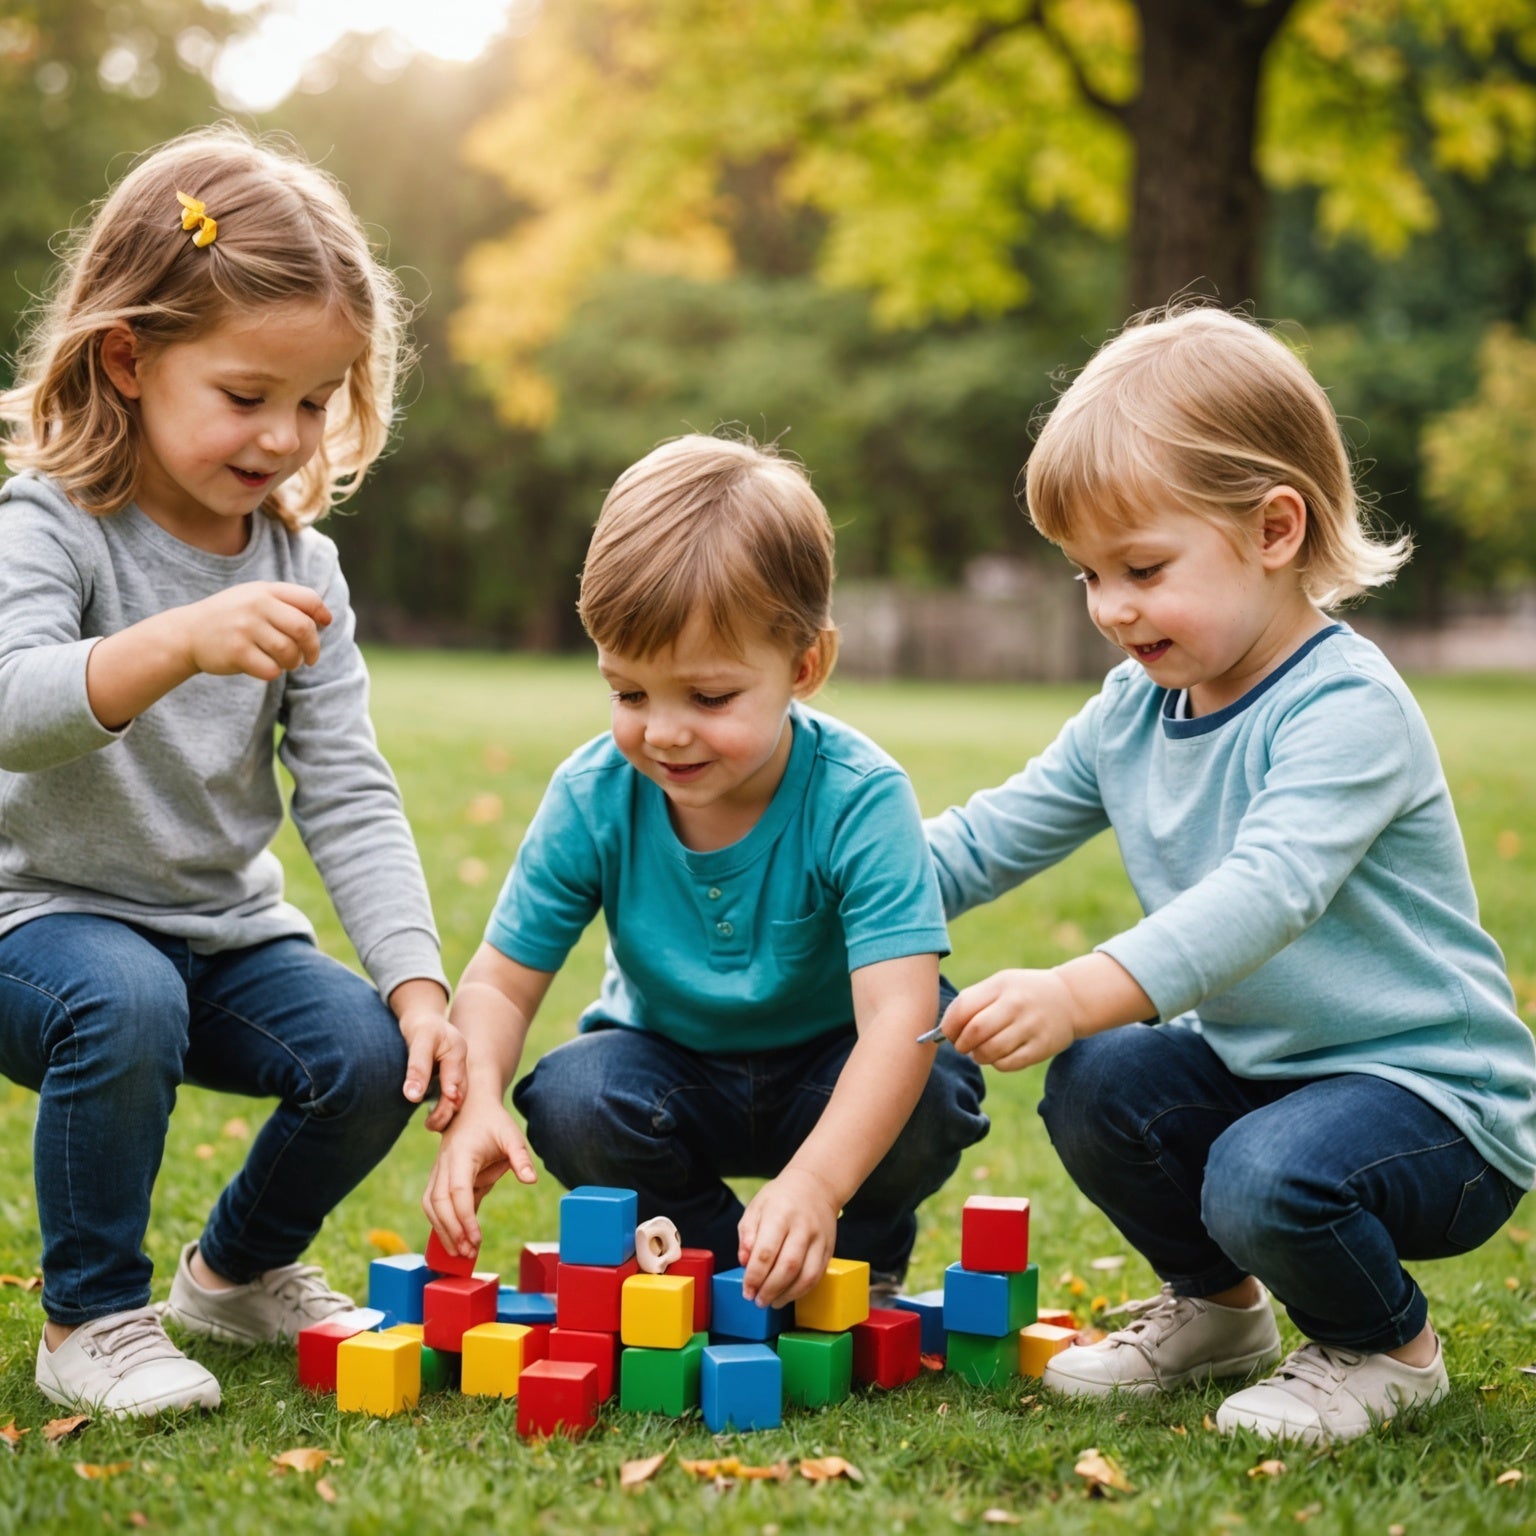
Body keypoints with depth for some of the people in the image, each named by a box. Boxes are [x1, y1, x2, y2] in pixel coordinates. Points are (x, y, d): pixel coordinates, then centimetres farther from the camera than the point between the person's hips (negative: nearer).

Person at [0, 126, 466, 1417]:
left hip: (228, 927, 5)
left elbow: (348, 792, -2)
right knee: (124, 1006, -35)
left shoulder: (300, 564, 0)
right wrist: (182, 642, -52)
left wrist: (417, 976, -14)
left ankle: (238, 1270, 14)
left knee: (372, 1052, -17)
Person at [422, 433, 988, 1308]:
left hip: (832, 1076, -2)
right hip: (672, 1066, 2)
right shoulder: (592, 797, -18)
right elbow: (502, 982, -12)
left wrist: (815, 1183, -54)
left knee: (932, 1096, -32)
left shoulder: (857, 800, -28)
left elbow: (899, 1012, -38)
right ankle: (715, 1258, -1)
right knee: (571, 1102, -29)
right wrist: (476, 1105, -35)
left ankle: (866, 1260, 2)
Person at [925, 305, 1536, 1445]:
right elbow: (994, 834, 11)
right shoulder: (1133, 710, 4)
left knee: (1268, 1180, -32)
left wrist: (1081, 994, -49)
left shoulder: (1349, 709, -22)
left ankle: (1387, 1347, 3)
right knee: (1095, 1087, -12)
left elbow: (1266, 892, -37)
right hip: (1255, 1058, 8)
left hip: (1431, 1087, -8)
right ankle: (1215, 1303, 15)